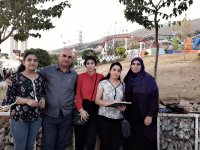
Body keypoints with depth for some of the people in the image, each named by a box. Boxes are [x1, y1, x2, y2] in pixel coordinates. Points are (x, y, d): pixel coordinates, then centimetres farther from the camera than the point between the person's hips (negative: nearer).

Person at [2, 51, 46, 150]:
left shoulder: (41, 78, 5)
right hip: (19, 117, -4)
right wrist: (27, 101, -21)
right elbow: (8, 98, -9)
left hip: (36, 117, 4)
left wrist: (43, 99, -7)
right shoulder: (16, 77, -7)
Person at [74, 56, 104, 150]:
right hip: (82, 108, 0)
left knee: (91, 140, 0)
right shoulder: (80, 76, 2)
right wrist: (81, 110, -14)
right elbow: (78, 94, -3)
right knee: (79, 139, 7)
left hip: (95, 110, 1)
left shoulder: (101, 77, 6)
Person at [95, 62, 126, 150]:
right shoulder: (103, 83, -1)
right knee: (105, 142, 4)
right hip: (104, 117, -2)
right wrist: (110, 103, -19)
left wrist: (124, 106, -8)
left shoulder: (123, 85, 8)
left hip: (118, 118, 2)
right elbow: (97, 100, -4)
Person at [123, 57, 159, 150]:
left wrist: (150, 115, -16)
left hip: (144, 116, -4)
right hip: (130, 116, 5)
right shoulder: (127, 79, 8)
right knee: (131, 140, 8)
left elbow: (154, 98, -11)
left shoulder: (148, 79, -7)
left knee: (143, 141, -1)